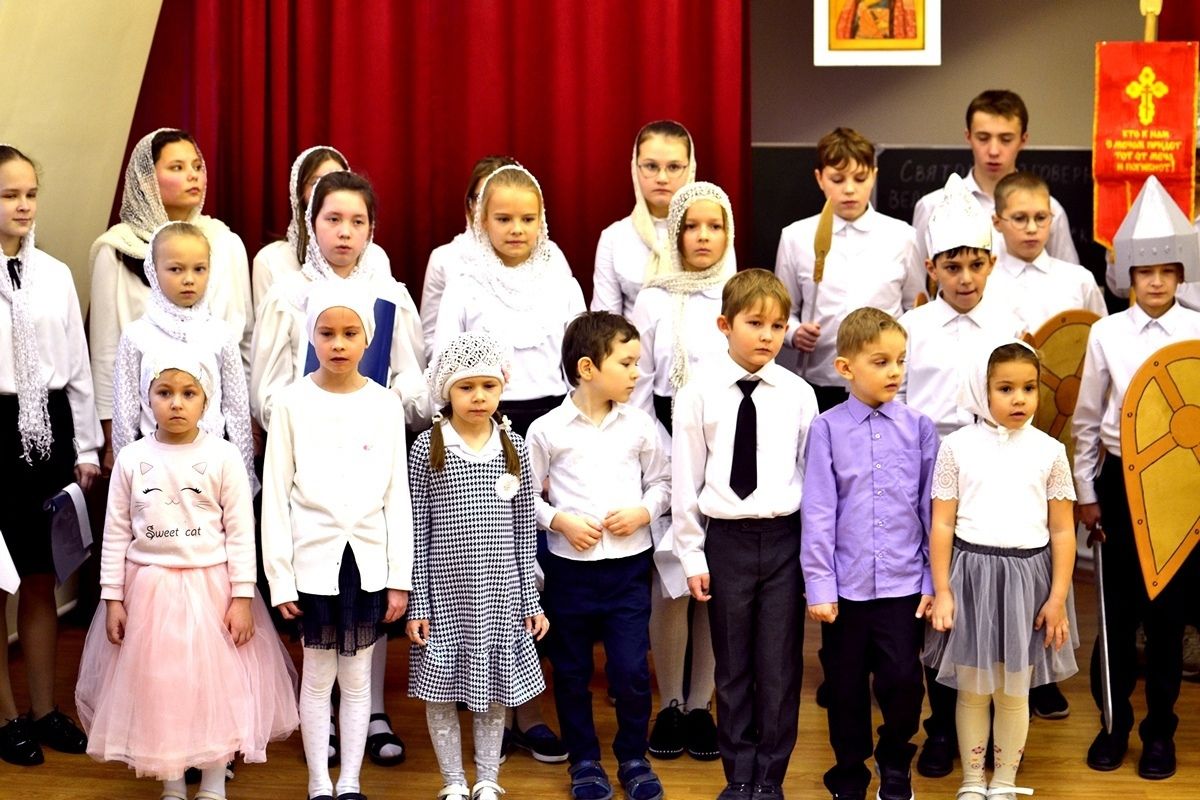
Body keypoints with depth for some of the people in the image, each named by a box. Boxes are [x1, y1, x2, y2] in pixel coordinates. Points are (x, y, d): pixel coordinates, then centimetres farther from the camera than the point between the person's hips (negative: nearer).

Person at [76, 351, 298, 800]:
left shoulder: (224, 458, -6)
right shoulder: (131, 460, -1)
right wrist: (112, 597, 0)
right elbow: (116, 534, 3)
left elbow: (240, 532, -6)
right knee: (157, 687, 8)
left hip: (211, 586, -1)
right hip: (149, 589, 2)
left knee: (217, 682, 5)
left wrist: (242, 597, -9)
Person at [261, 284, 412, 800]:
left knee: (357, 676, 8)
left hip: (368, 558, 1)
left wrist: (401, 577, 1)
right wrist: (279, 578, -6)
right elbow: (276, 495, -2)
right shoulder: (294, 403, -2)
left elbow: (398, 496, 4)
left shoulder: (385, 405, 2)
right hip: (314, 558, -1)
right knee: (317, 676, 6)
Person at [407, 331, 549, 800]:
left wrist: (531, 600, 5)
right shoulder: (427, 449, -5)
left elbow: (523, 532, 5)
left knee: (495, 688, 10)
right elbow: (417, 532, -4)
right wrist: (417, 604, -6)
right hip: (445, 593, -2)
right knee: (442, 689, 6)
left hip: (500, 592, 2)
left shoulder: (514, 448, 1)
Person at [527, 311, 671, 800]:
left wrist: (642, 511, -7)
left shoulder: (639, 425, 2)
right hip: (570, 565, -1)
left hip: (629, 563, 1)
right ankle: (584, 761, 26)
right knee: (572, 671, 10)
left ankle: (633, 759, 20)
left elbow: (662, 481, 11)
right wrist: (559, 521, -13)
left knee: (632, 671, 0)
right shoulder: (547, 430, -4)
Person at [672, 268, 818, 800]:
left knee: (779, 666, 4)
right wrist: (692, 555, 1)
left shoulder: (798, 393, 1)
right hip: (726, 539, 0)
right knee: (733, 666, 9)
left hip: (784, 537, 0)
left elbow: (813, 473, 4)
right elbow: (685, 478, 2)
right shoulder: (699, 394, -2)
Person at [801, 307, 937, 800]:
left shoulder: (919, 428, 1)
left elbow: (931, 509, 4)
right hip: (846, 586, 0)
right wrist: (819, 586, -5)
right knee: (846, 688, 10)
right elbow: (818, 512, -3)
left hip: (903, 584, 0)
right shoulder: (827, 429, -2)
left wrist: (933, 580, 3)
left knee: (903, 682, -4)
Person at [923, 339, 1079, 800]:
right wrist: (941, 591, -4)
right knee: (973, 689, 8)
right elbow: (942, 525, 0)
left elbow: (1062, 532, 3)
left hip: (1028, 577, 1)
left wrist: (1058, 598, -2)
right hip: (972, 574, -1)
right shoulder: (957, 448, -1)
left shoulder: (1049, 451, 2)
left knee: (1014, 692, 9)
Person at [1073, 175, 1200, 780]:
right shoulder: (1106, 334, 0)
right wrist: (1086, 492, 6)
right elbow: (1086, 418, 6)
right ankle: (1113, 722, 22)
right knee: (1118, 606, 6)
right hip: (1121, 478, 1)